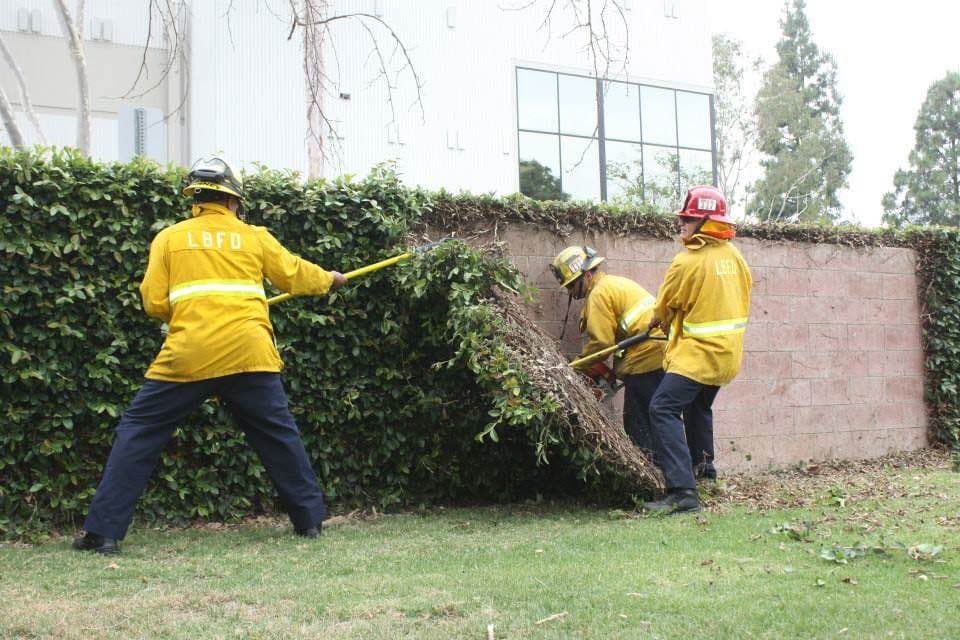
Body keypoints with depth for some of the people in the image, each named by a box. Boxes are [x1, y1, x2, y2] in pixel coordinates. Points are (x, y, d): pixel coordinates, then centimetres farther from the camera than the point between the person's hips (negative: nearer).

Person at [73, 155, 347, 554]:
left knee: (138, 431, 7)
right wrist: (330, 279, 43)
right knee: (279, 434, 15)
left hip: (189, 354, -1)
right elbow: (295, 275, 24)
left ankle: (103, 531, 2)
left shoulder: (170, 238, 10)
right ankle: (310, 518, 20)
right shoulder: (253, 237, 13)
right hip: (249, 353, 1)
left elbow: (154, 304, 5)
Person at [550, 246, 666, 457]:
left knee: (638, 426, -3)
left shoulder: (599, 293, -10)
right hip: (661, 356, 10)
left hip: (644, 360, -10)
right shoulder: (616, 283, 21)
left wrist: (578, 369, 0)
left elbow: (601, 342, -14)